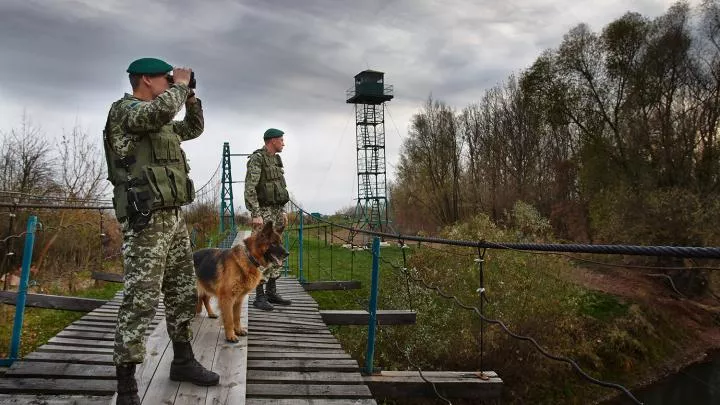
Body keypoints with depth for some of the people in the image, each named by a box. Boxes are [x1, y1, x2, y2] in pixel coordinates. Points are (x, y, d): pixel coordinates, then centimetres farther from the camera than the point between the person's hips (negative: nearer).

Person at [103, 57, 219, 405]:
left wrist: (190, 95, 19)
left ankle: (183, 361, 28)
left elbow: (194, 128, 33)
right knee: (141, 300, -10)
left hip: (173, 218, 9)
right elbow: (163, 109, -26)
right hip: (145, 220, -9)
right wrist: (180, 84, -8)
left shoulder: (160, 123, 20)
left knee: (184, 294, 14)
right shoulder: (123, 109, -6)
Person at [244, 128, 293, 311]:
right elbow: (249, 189, -20)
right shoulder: (256, 159, -14)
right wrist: (256, 214, -25)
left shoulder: (275, 160, 15)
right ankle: (259, 297, -5)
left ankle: (271, 293, 16)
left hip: (275, 211, 9)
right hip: (262, 212, -9)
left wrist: (282, 211, 18)